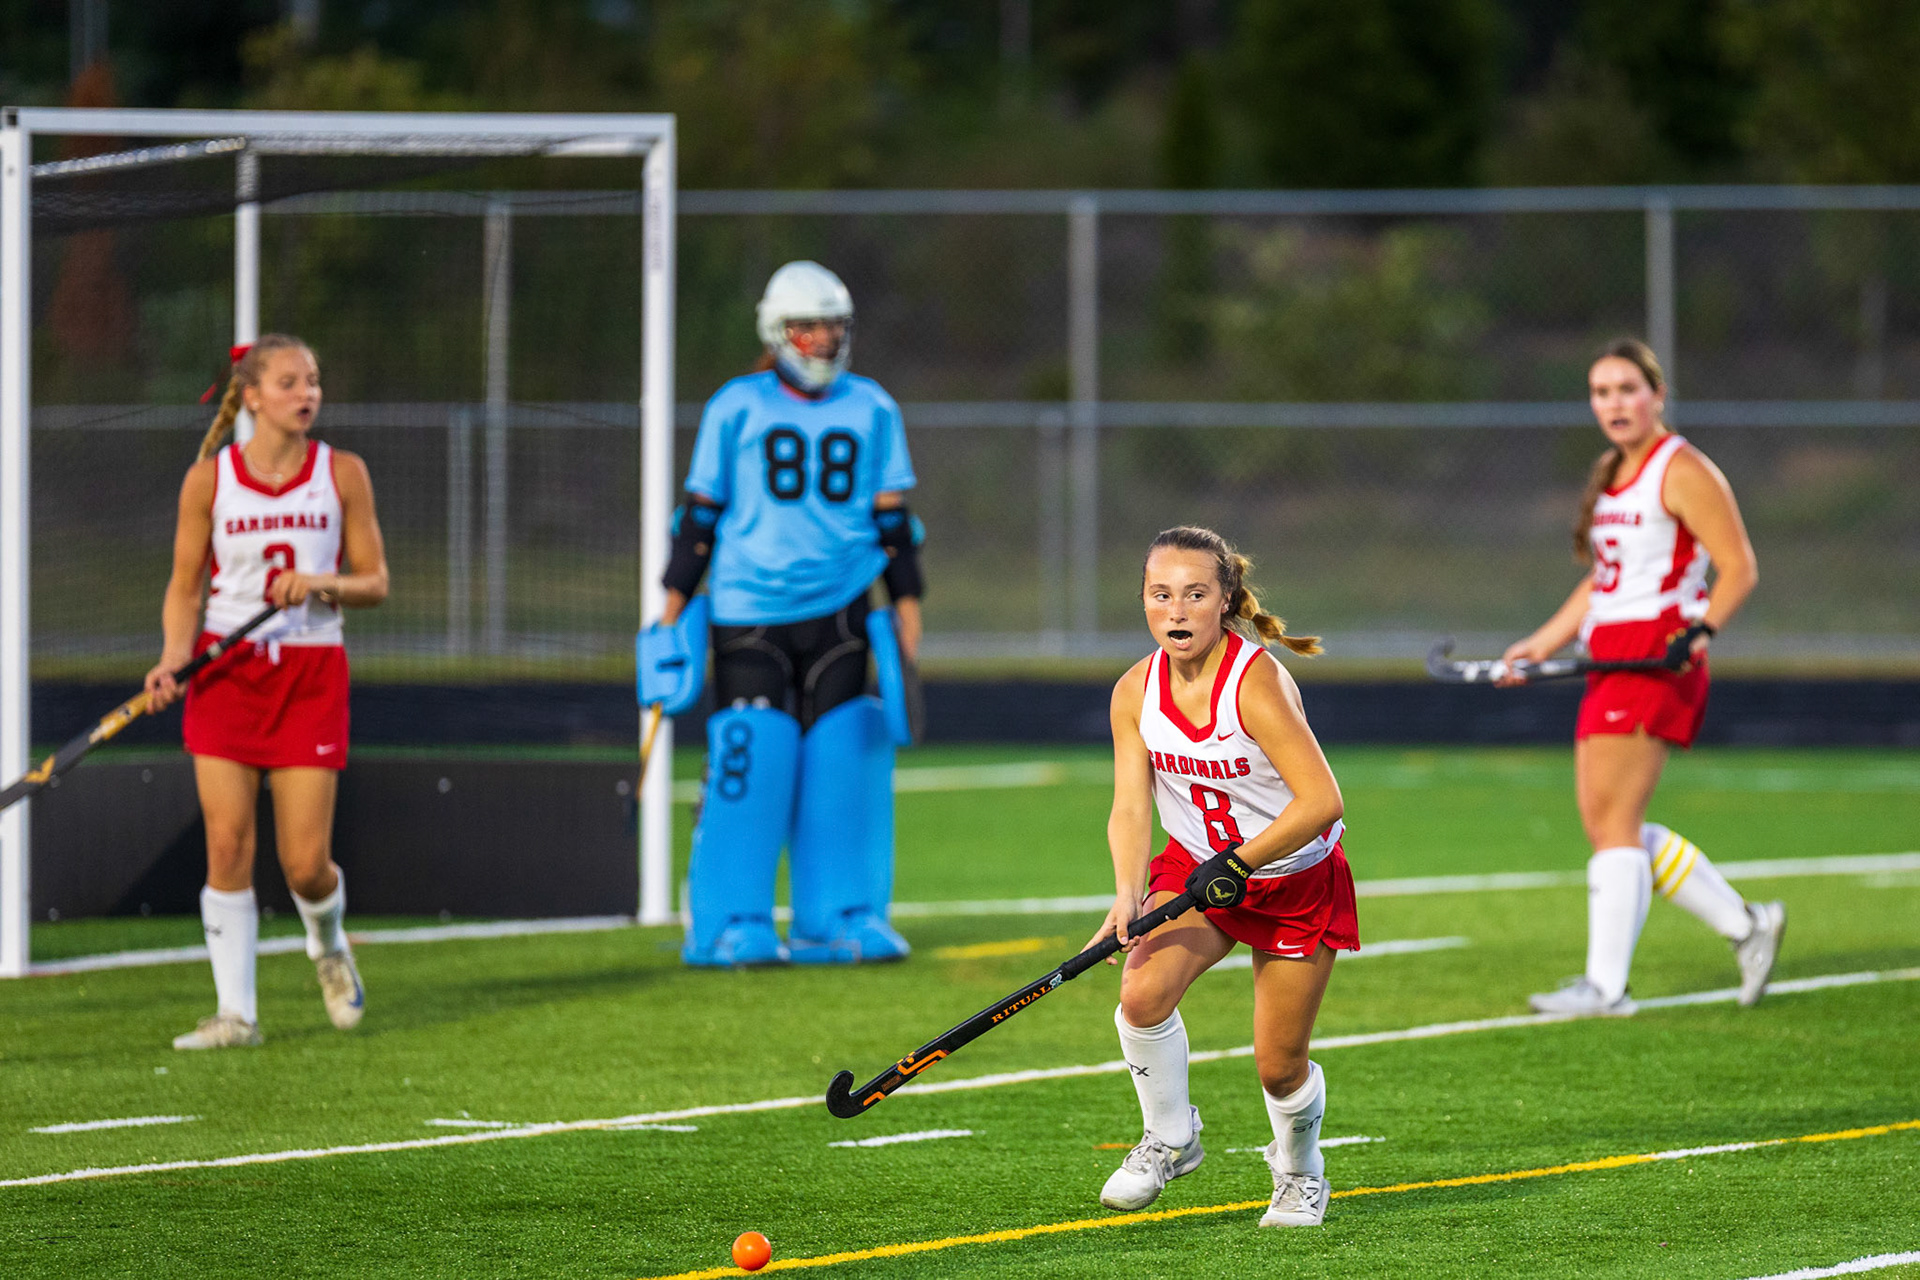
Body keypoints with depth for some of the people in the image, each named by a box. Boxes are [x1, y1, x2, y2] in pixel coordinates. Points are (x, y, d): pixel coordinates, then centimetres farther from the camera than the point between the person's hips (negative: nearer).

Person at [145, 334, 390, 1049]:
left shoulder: (342, 474, 1)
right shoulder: (209, 479, 0)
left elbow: (375, 583, 4)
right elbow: (185, 587, 6)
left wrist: (320, 584, -16)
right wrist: (172, 658, -11)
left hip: (311, 673, 0)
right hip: (224, 669, 0)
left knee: (305, 863, -5)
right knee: (228, 846, -7)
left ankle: (328, 943, 30)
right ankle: (235, 1012, 2)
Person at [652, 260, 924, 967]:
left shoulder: (871, 410, 9)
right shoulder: (736, 409, 1)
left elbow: (891, 515, 14)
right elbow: (701, 512, 6)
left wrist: (907, 604, 10)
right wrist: (674, 607, 4)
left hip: (839, 610, 3)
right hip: (748, 611, -3)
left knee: (842, 761, 0)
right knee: (750, 759, -10)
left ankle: (839, 919, 9)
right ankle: (728, 924, -3)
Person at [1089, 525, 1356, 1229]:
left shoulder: (1256, 682, -27)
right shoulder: (1136, 691, -9)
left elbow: (1322, 801, -30)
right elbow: (1131, 807, -10)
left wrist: (1238, 865, -32)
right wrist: (1128, 897, -26)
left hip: (1297, 878, -4)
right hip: (1195, 865, 4)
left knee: (1279, 1067, 0)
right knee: (1142, 993, -23)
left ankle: (1299, 1170, 32)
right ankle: (1169, 1138, 2)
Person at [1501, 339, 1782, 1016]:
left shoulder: (1682, 471, -7)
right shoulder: (1612, 476, 19)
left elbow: (1739, 567, -11)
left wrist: (1701, 630, -26)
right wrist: (1541, 645, 21)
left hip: (1658, 658, -9)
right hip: (1608, 659, 9)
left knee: (1612, 820, -11)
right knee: (1607, 825, 8)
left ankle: (1606, 985, -8)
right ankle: (1745, 923, 18)